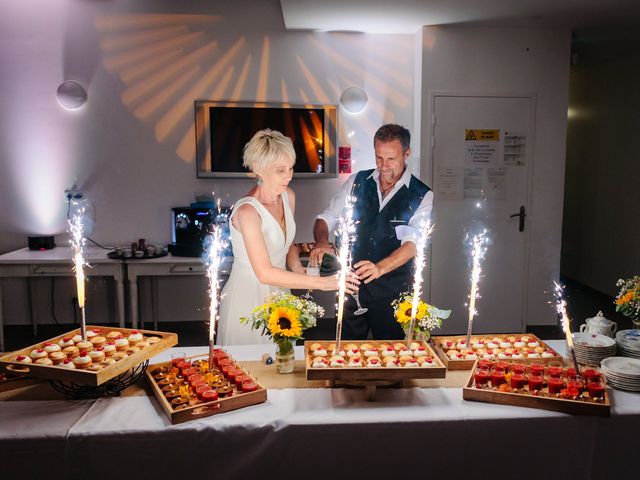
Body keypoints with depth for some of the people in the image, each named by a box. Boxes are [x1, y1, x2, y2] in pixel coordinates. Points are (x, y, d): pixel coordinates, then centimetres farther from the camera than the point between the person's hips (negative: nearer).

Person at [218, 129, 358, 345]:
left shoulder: (288, 196, -2)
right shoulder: (247, 211, -25)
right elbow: (264, 273, -29)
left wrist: (297, 268, -8)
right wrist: (321, 283, -31)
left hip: (278, 291, 7)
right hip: (248, 297, -6)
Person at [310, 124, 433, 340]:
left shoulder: (422, 196, -6)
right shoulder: (357, 182, 3)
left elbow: (412, 242, -18)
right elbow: (326, 217, 5)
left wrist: (380, 268, -35)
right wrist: (322, 241, -18)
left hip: (392, 289, -2)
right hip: (351, 282, 2)